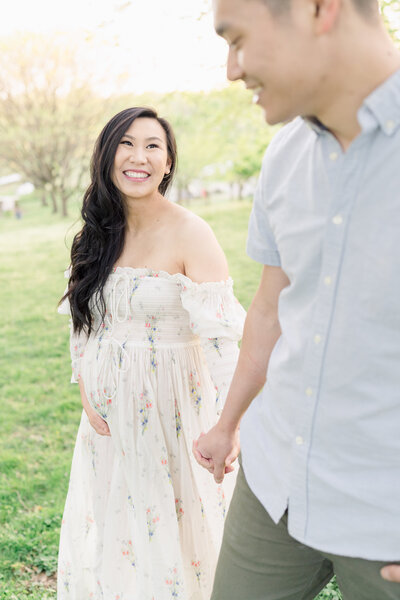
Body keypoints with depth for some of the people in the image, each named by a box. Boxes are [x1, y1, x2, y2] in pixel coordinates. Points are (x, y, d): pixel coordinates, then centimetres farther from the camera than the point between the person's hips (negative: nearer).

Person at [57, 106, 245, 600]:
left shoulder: (190, 235, -15)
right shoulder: (96, 233, 3)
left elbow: (220, 333, -20)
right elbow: (82, 323, 11)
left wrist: (229, 420, -27)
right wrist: (85, 392, -1)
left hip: (171, 407, -5)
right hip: (110, 410, 5)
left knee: (173, 525, 9)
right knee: (108, 527, 19)